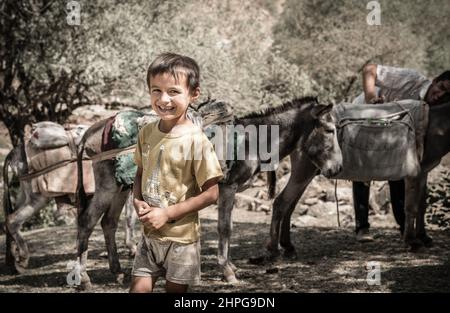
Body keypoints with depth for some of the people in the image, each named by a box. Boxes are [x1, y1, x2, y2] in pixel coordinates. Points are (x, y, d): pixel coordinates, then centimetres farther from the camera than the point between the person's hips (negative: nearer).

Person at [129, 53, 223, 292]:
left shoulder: (196, 140, -17)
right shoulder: (146, 133, -1)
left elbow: (211, 194, -16)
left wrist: (167, 213, -18)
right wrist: (137, 201, -6)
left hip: (181, 238, -4)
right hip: (149, 234, 4)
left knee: (176, 290, 10)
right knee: (139, 288, 3)